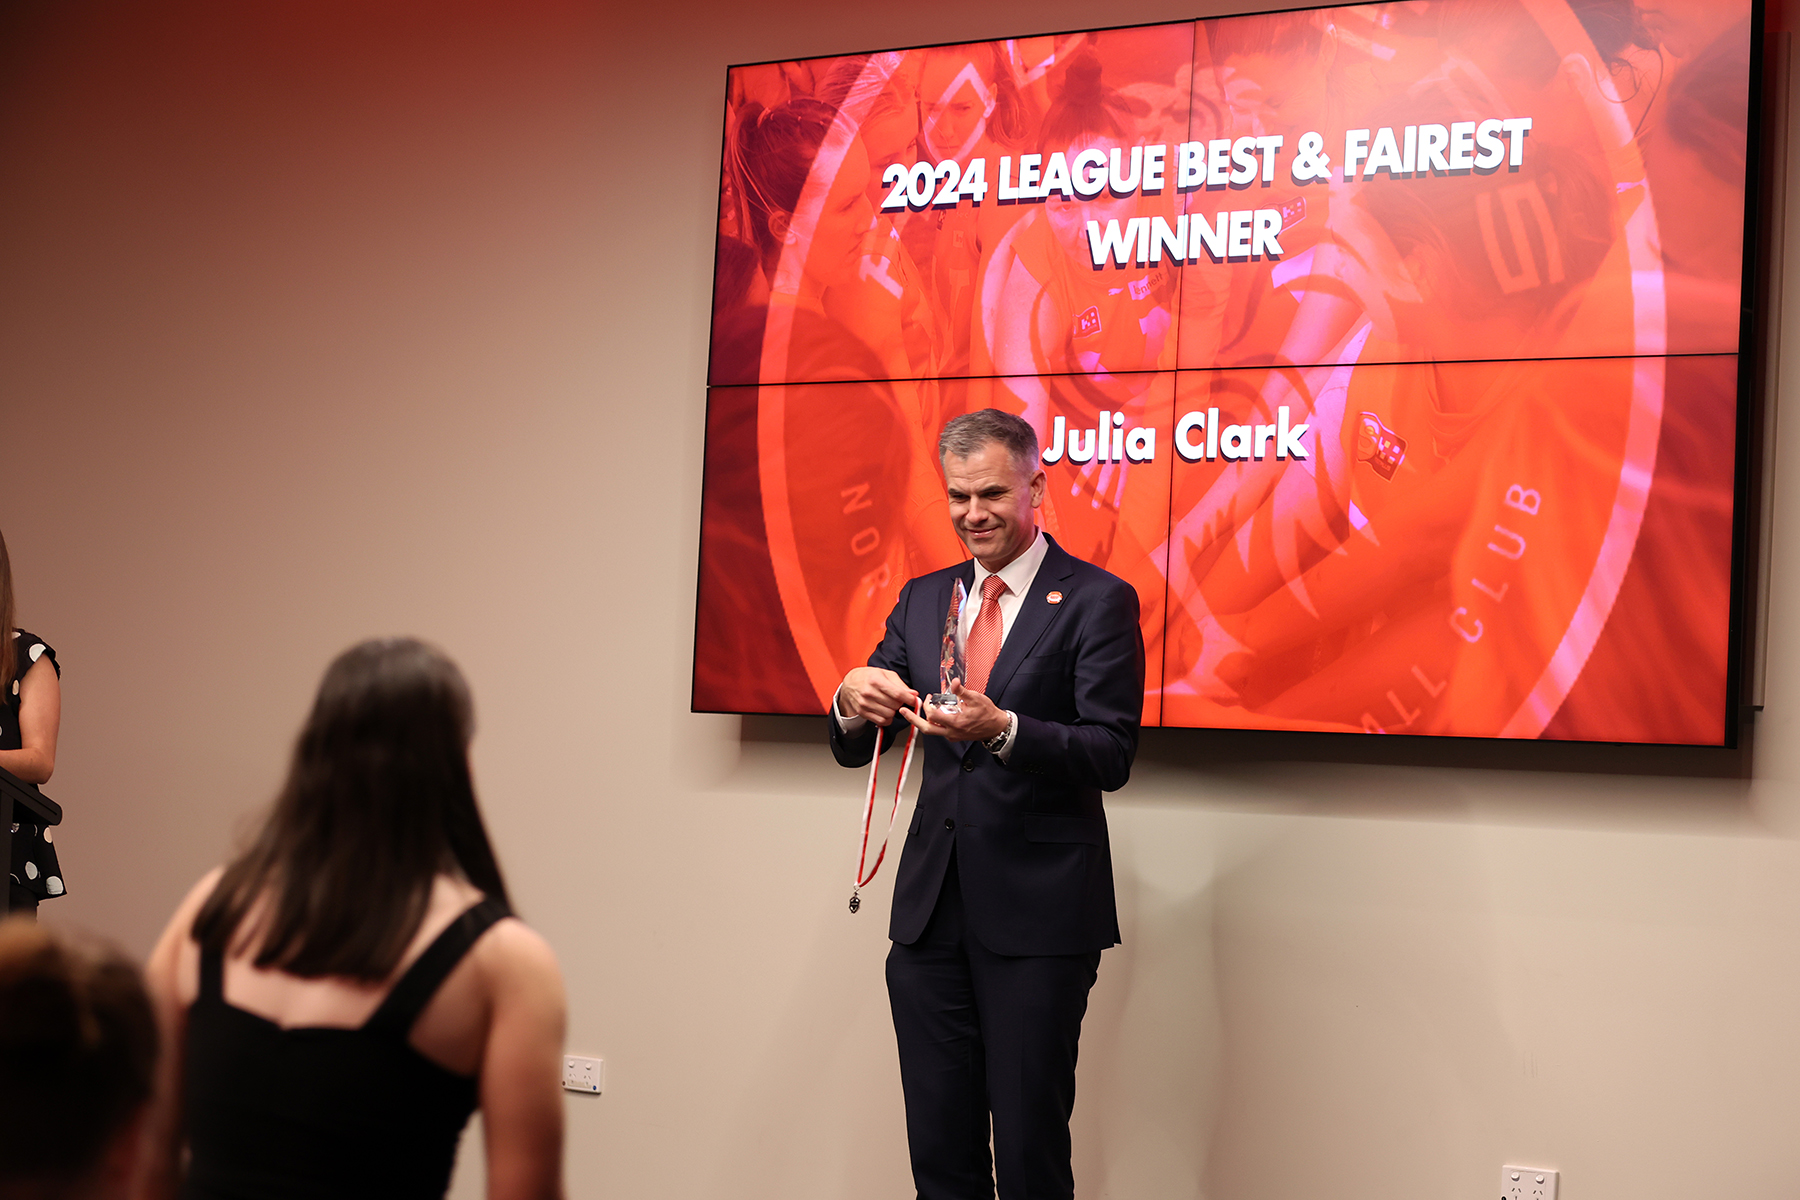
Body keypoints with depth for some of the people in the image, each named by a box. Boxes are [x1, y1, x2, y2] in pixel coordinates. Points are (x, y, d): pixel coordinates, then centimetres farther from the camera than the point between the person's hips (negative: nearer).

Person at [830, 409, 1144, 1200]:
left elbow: (1112, 755, -13)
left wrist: (1003, 729, -29)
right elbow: (855, 749, 11)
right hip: (931, 907, 5)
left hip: (1038, 912, -5)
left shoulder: (1096, 601, -4)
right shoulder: (922, 600, 12)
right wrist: (852, 702, -13)